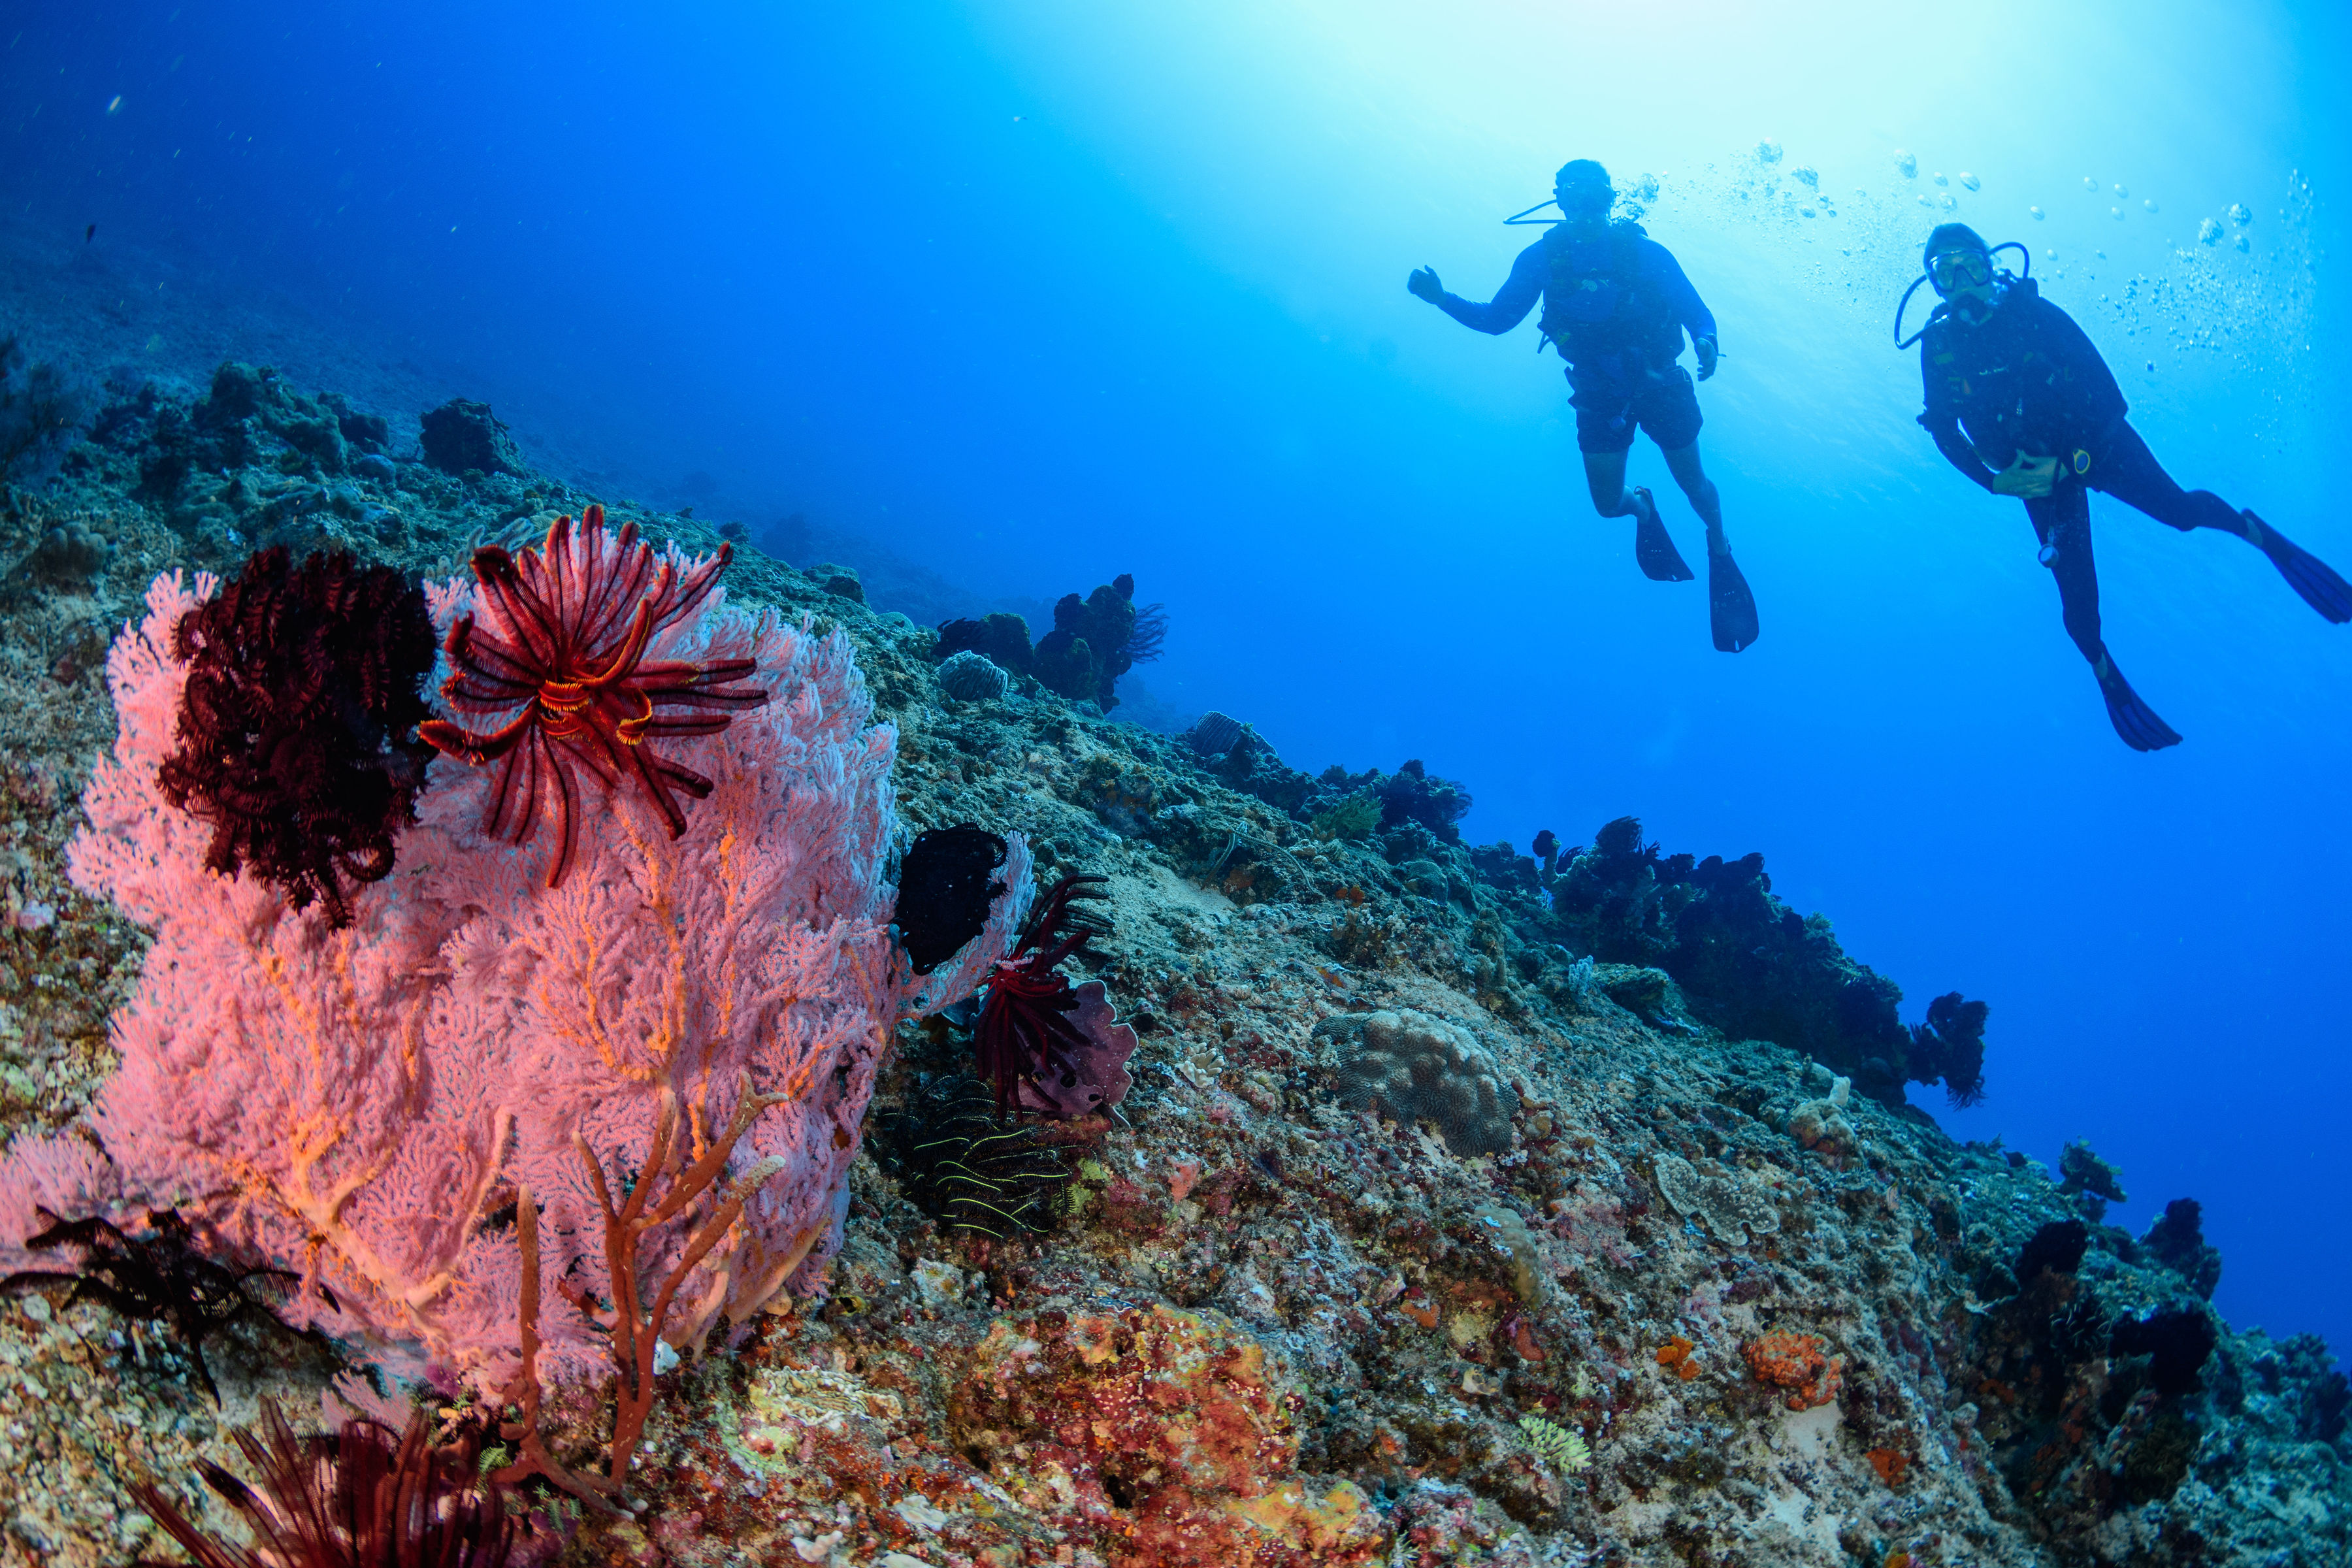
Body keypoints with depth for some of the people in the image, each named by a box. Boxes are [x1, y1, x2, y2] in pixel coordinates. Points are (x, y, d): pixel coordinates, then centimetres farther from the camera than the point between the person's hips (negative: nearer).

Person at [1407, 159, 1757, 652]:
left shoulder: (1645, 253, -17)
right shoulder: (1544, 256, -11)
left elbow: (1696, 311, -13)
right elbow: (1496, 319, -7)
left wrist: (1706, 341, -37)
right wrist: (1442, 298, -23)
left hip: (1659, 384, -1)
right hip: (1600, 394, 2)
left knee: (1694, 485, 10)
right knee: (1608, 504, 1)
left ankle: (1721, 555, 41)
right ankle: (1642, 509, 40)